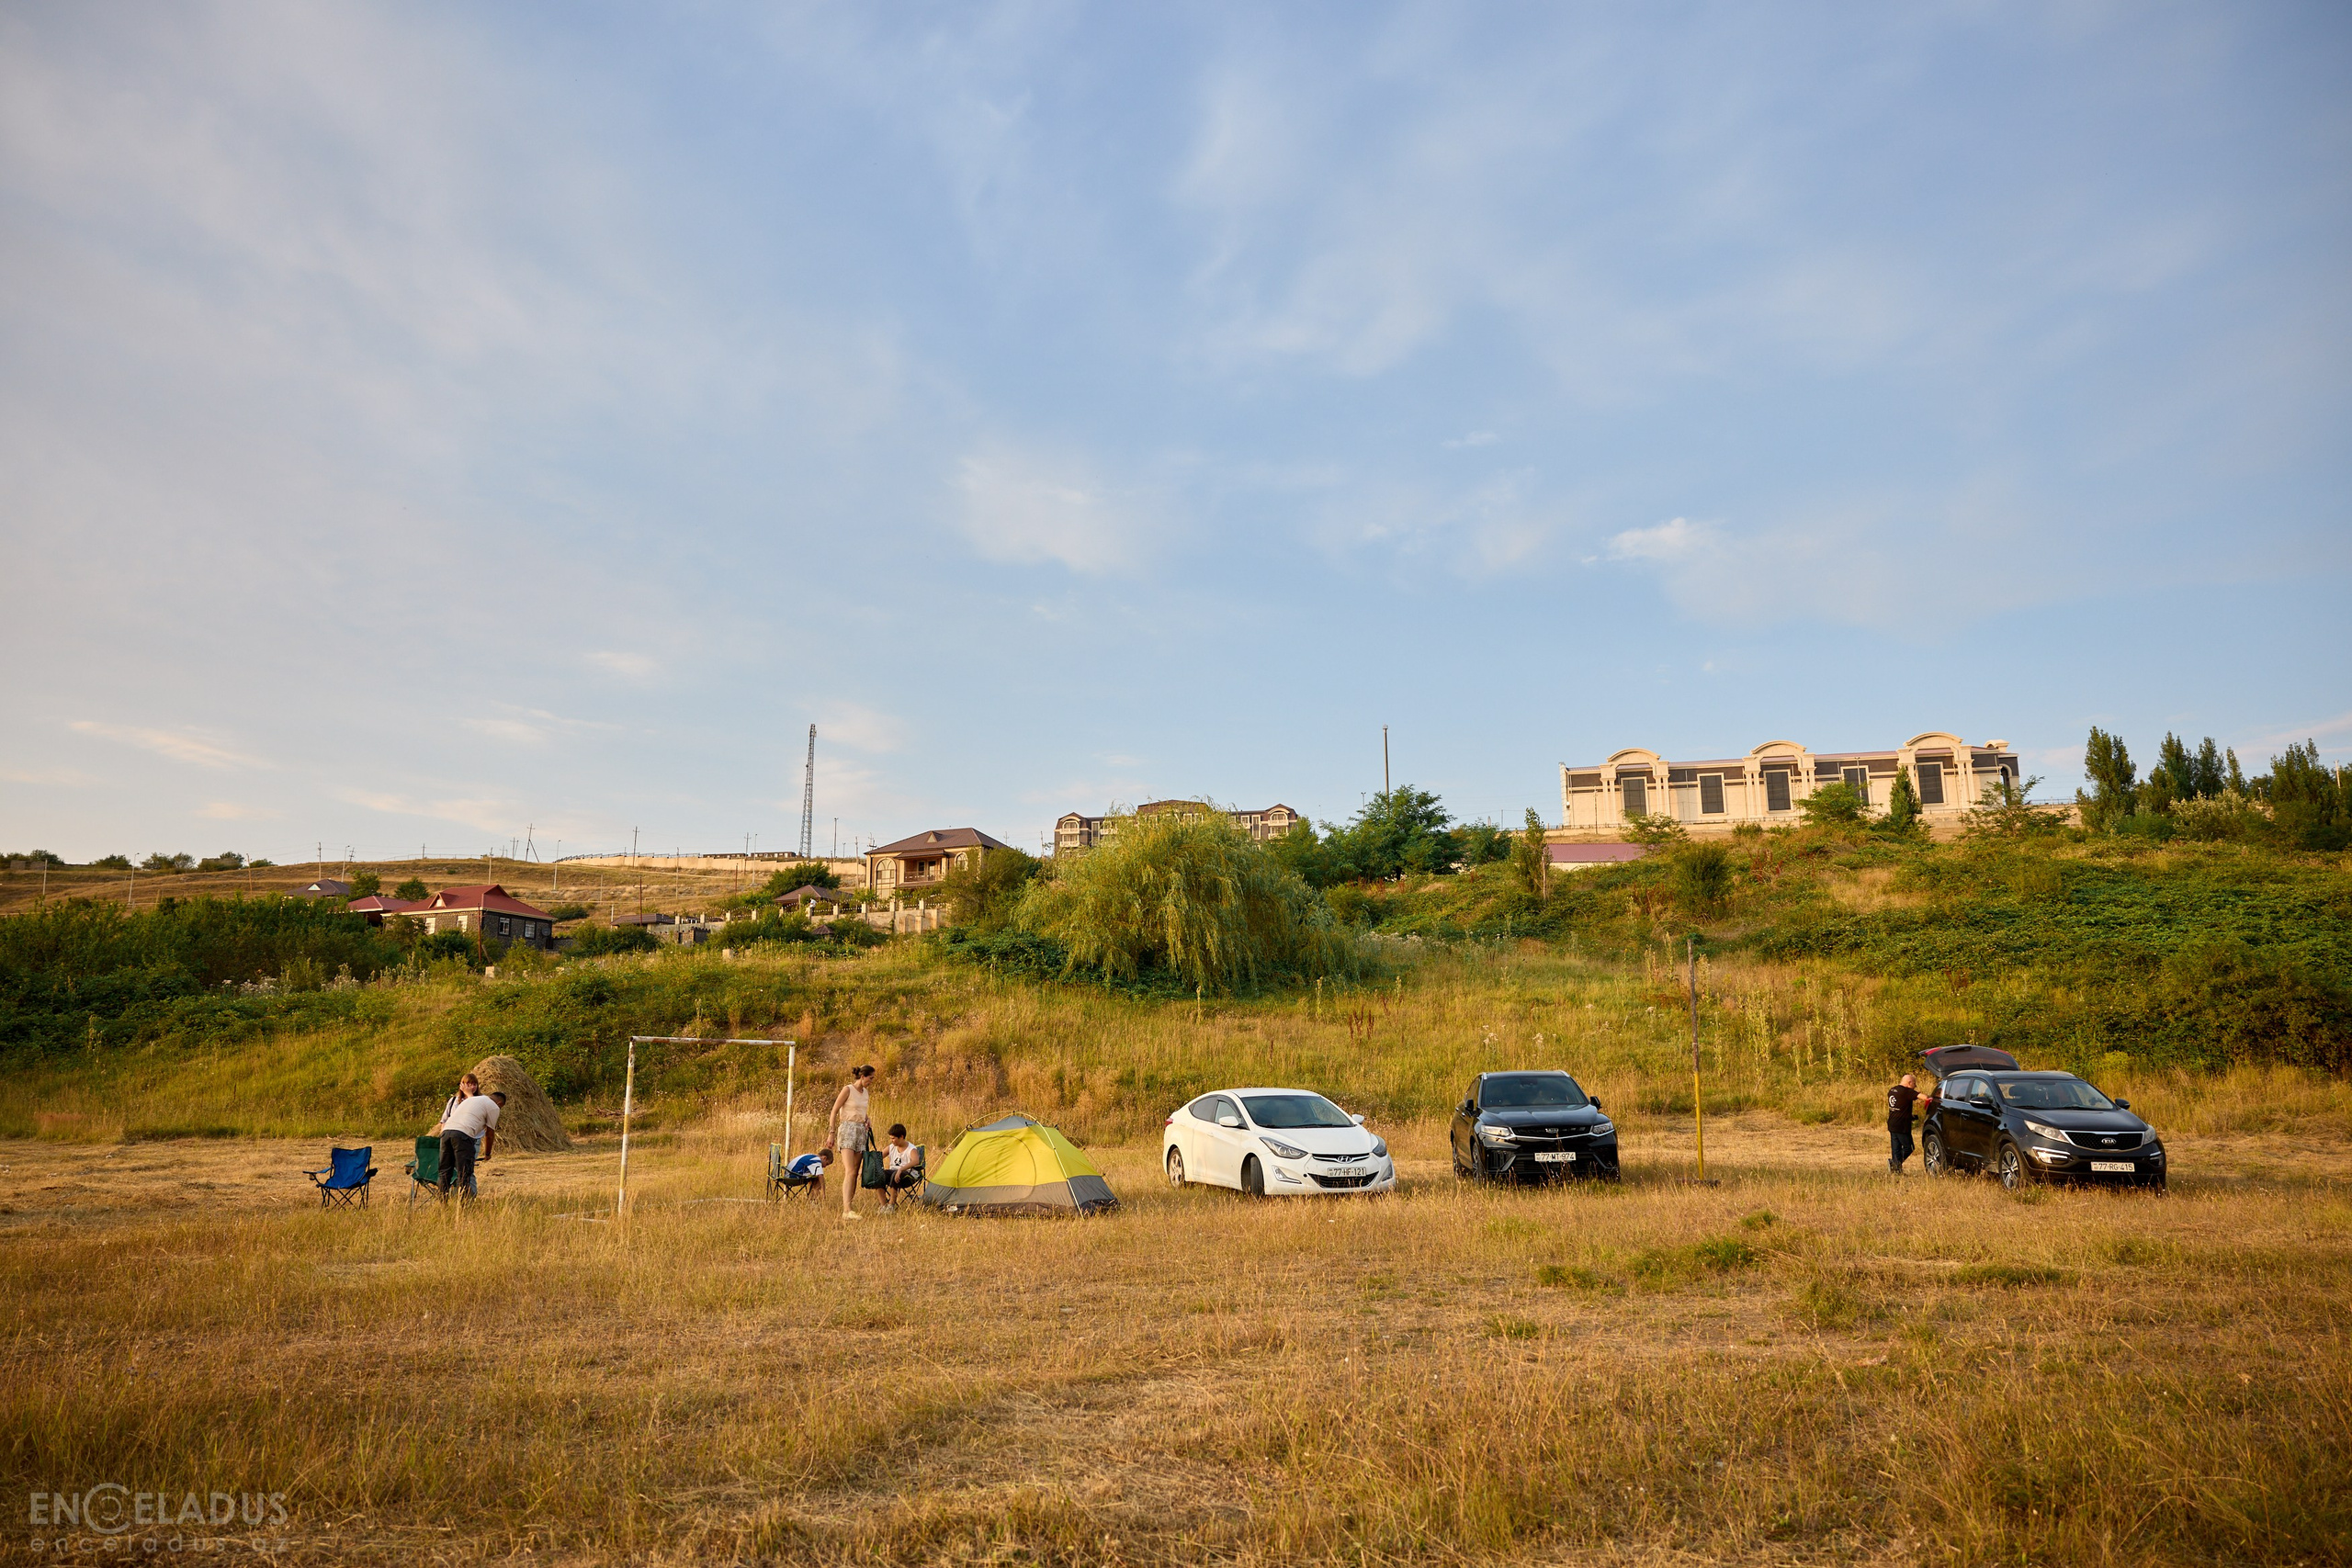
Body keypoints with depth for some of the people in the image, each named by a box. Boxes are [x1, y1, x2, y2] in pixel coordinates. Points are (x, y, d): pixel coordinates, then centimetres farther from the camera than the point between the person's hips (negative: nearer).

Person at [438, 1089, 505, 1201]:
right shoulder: (494, 1107, 11)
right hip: (463, 1134, -7)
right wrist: (487, 1154, 29)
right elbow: (489, 1134, 14)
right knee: (464, 1174, -4)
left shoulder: (471, 1099, 33)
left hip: (446, 1130, 7)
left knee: (445, 1172, 14)